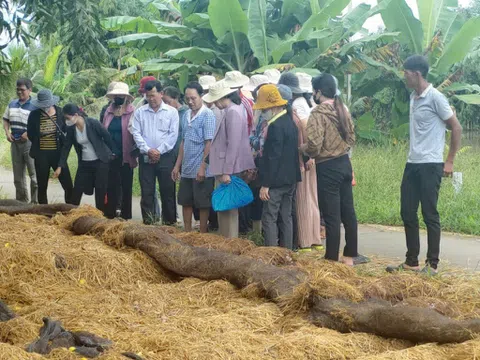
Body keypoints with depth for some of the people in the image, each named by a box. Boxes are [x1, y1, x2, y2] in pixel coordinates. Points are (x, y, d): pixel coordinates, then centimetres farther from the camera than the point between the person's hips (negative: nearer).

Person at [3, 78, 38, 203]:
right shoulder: (12, 104, 11)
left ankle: (36, 202, -2)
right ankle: (21, 201, 24)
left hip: (30, 142, -6)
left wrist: (28, 133, -21)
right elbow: (6, 120, 20)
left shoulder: (35, 106, -9)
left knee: (34, 174, -6)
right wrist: (7, 132, 3)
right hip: (15, 143, 7)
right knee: (18, 174, 13)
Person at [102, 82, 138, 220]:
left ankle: (125, 217, 13)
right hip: (110, 156, 4)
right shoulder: (108, 111, 9)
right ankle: (109, 215, 14)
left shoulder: (132, 112, -6)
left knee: (126, 187, 6)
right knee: (111, 186, 8)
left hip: (125, 156, -4)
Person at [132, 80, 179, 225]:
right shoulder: (140, 112, 7)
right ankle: (147, 222, 9)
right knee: (146, 192, 3)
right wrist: (148, 150, -11)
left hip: (166, 157, -2)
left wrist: (159, 151, -11)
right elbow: (136, 133, 1)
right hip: (146, 157, 2)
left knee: (168, 191, 2)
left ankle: (170, 222, 10)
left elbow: (173, 134, -4)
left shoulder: (171, 112, 1)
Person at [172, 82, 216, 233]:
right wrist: (177, 165, 13)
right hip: (187, 169, 7)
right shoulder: (186, 115, 11)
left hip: (201, 170, -7)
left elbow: (209, 143, -14)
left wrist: (203, 167, -17)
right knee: (186, 202, 12)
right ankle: (187, 233, 22)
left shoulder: (207, 115, -10)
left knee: (203, 204, 2)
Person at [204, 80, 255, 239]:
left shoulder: (233, 112, -17)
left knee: (227, 209, -3)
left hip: (229, 169, -10)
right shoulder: (230, 110, 14)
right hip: (226, 168, 10)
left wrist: (226, 172, -21)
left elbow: (233, 145, -21)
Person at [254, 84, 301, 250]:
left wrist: (265, 184, -18)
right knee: (286, 216, 13)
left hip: (277, 180, -10)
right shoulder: (290, 121, 11)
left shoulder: (275, 126, -18)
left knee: (269, 219, -5)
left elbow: (272, 157, -21)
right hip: (290, 179, 10)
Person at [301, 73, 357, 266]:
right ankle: (350, 255, 21)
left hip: (328, 168, -8)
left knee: (331, 216, -2)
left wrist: (301, 148, -3)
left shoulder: (318, 113, -16)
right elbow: (351, 137, 13)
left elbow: (314, 146, -22)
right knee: (348, 212, 12)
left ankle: (332, 259, 5)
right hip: (344, 163, 8)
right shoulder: (342, 109, 7)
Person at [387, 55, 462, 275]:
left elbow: (456, 128, -10)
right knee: (407, 213, 9)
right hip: (412, 164, 8)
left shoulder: (435, 97, -12)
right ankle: (411, 262, 19)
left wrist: (449, 161, -9)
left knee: (430, 214, -2)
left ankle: (432, 264, 8)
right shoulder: (413, 97, 12)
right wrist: (414, 154, 15)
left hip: (430, 165, -8)